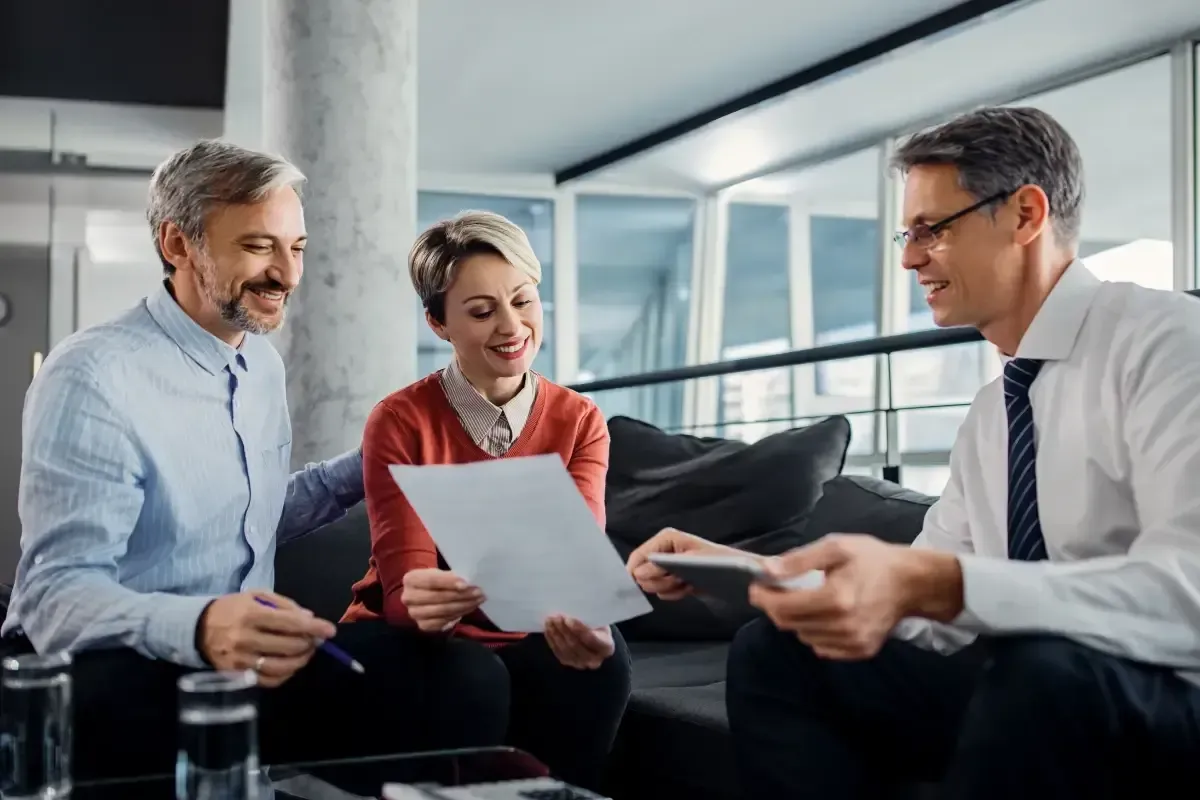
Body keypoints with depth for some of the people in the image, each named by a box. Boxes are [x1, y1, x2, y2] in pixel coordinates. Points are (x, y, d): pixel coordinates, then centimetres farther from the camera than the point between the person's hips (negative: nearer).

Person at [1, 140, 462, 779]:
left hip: (243, 654, 7)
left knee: (432, 671, -20)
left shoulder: (263, 364, 11)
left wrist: (363, 470, 13)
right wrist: (197, 626, -42)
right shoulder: (92, 378, -16)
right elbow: (57, 594, -23)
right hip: (107, 669, -7)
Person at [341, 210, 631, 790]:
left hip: (522, 639, 3)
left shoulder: (580, 422, -3)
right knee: (472, 675, -35)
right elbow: (403, 590, -20)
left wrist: (583, 622, -42)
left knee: (600, 657, -30)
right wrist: (425, 603, -46)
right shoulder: (399, 422, -13)